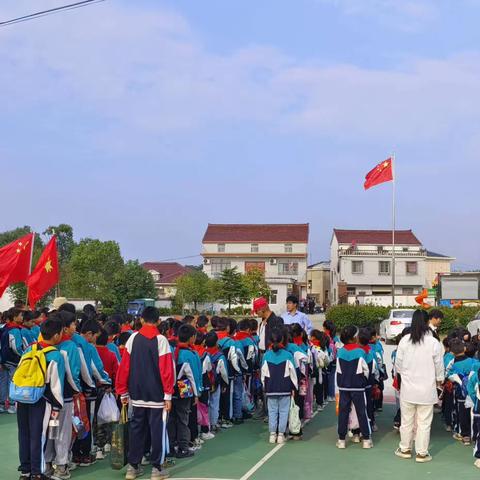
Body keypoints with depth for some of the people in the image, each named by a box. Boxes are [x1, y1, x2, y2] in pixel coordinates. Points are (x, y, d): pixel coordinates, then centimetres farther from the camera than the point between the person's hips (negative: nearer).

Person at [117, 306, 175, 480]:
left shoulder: (133, 338, -1)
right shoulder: (161, 340, -10)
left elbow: (124, 366, 0)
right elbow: (167, 369, -13)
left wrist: (123, 391, 9)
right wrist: (168, 394, -7)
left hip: (137, 394, 4)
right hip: (157, 395, -3)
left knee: (136, 429, 14)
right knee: (157, 430, 5)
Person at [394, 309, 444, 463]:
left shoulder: (404, 340, -8)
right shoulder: (433, 342, -13)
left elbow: (398, 363, 1)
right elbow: (439, 365, -3)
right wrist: (440, 379, 17)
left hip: (408, 388, 2)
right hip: (427, 389, -2)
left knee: (406, 420, 15)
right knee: (424, 422, 8)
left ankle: (405, 449, 27)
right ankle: (422, 453, 15)